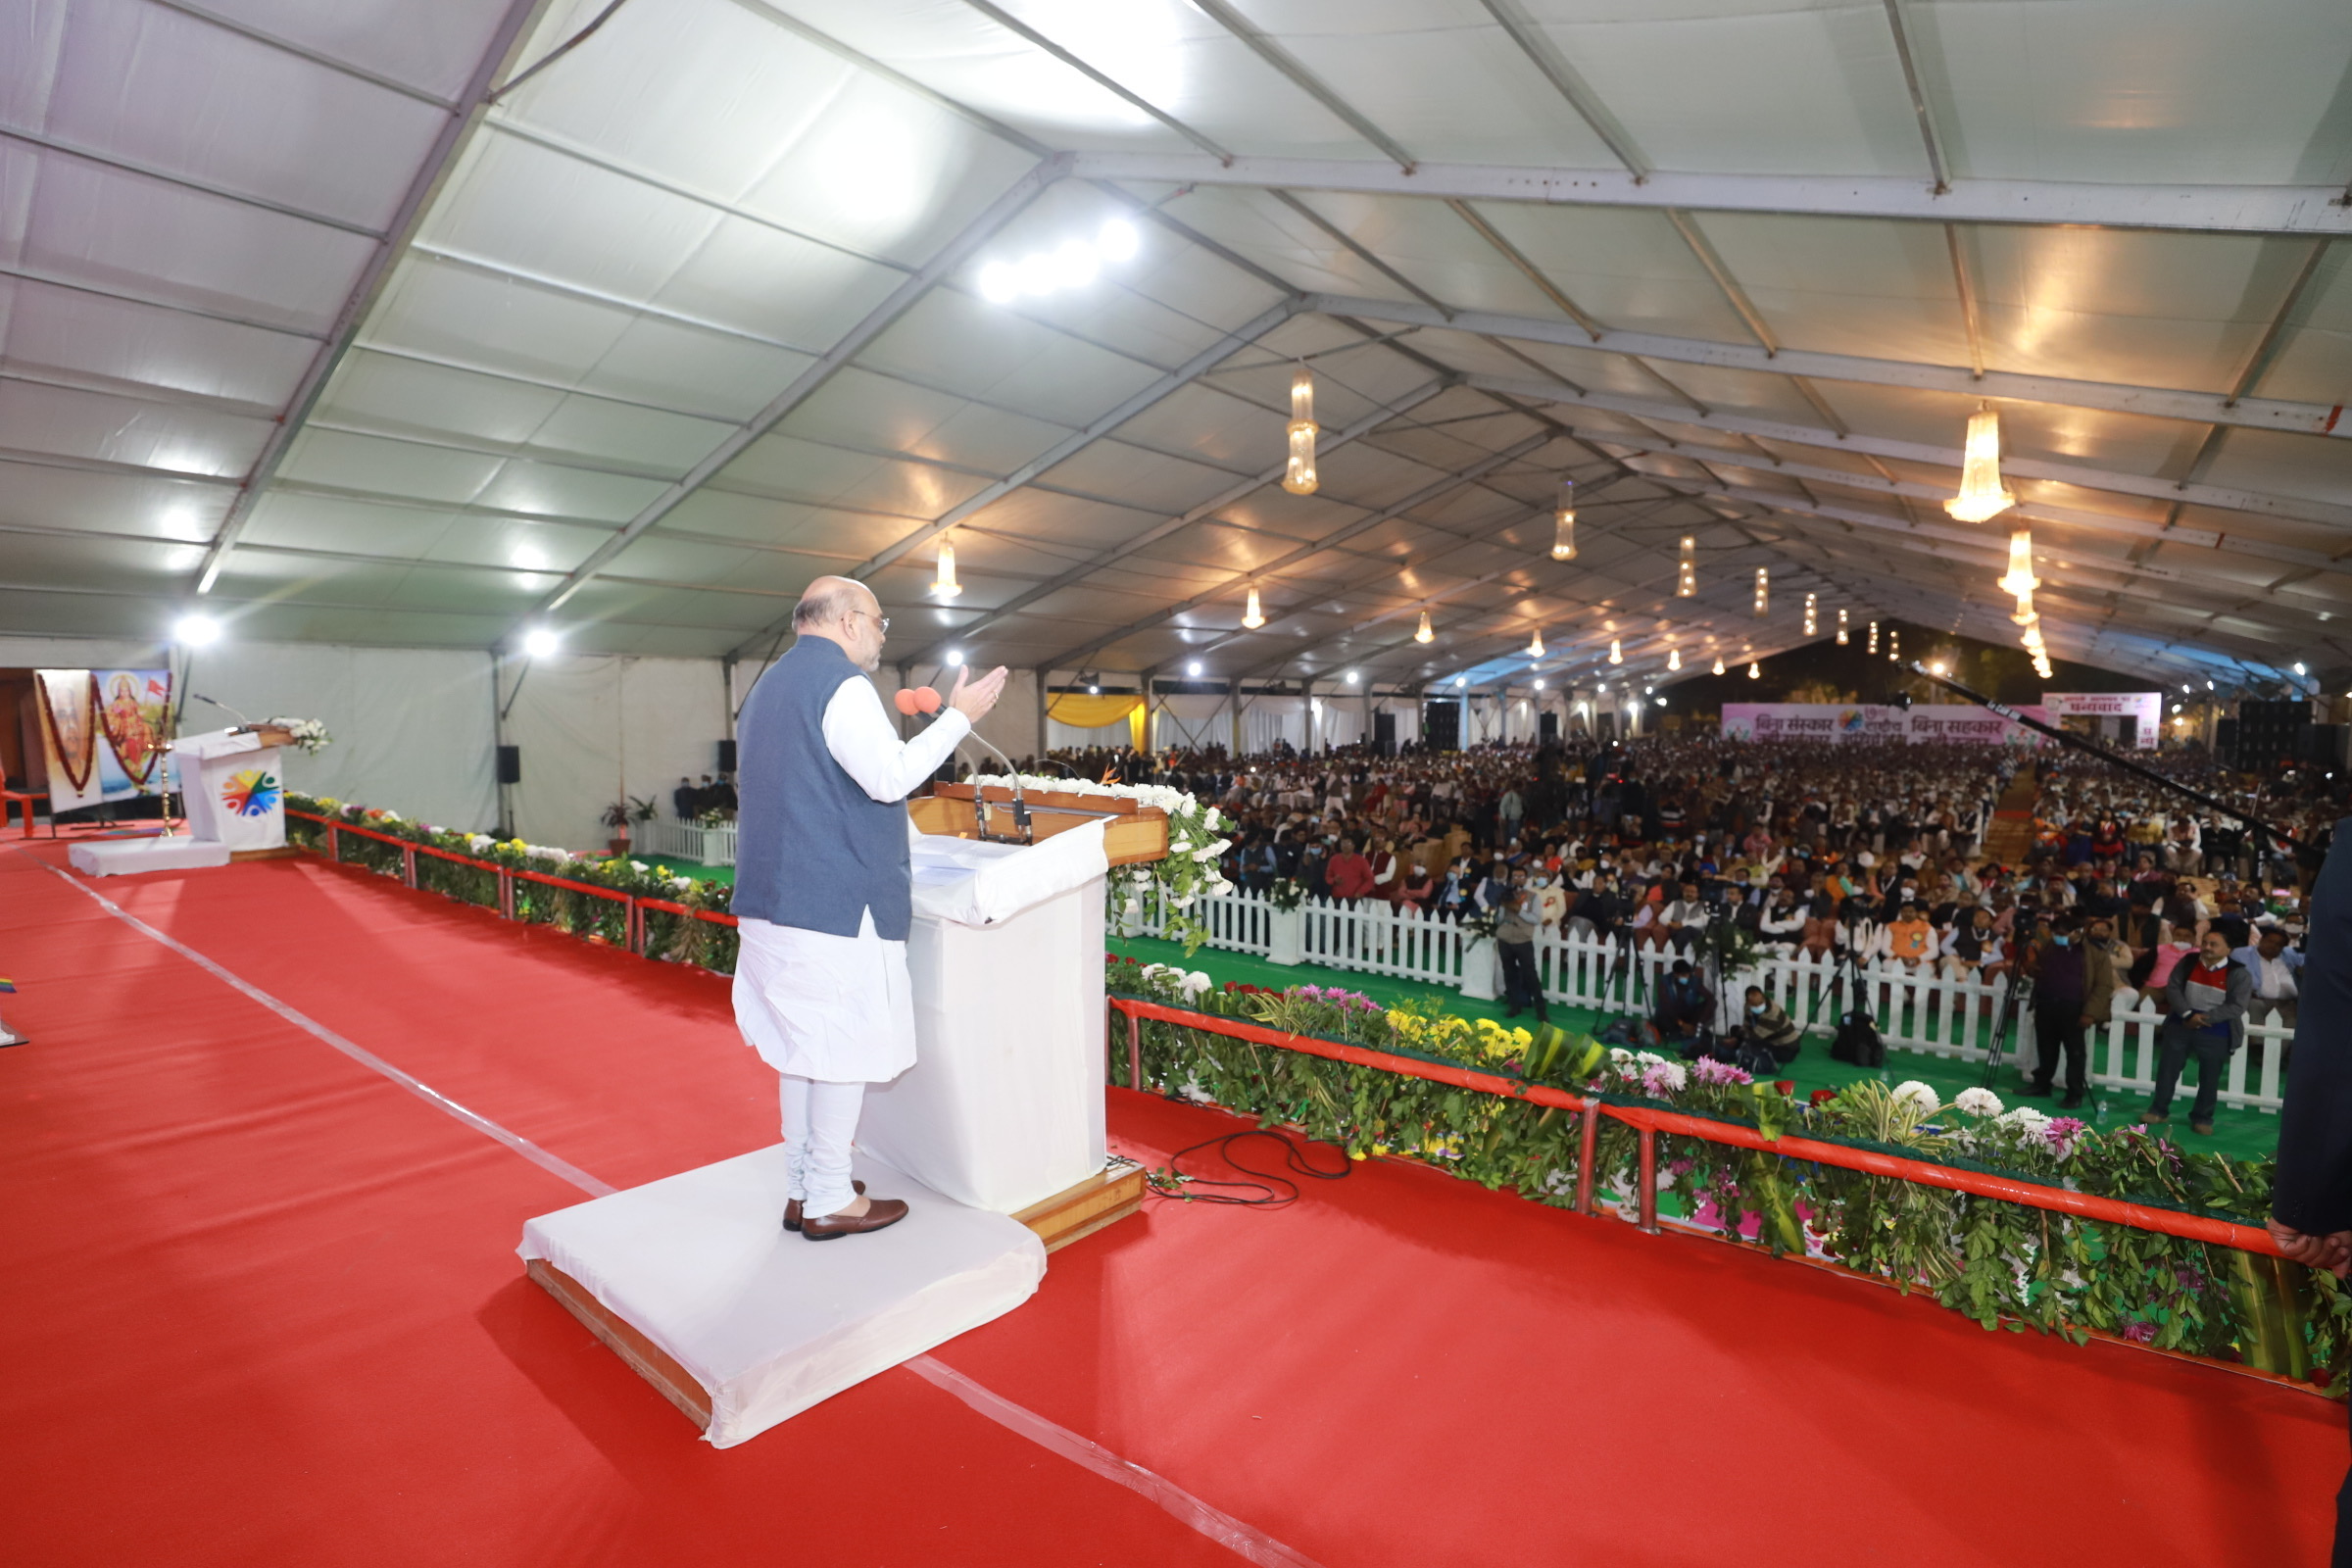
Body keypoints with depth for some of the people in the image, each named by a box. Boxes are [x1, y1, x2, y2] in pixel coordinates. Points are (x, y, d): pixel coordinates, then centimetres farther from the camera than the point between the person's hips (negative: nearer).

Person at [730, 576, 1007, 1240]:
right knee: (845, 1048, 1)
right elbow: (891, 776, -19)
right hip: (835, 902, -10)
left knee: (803, 1043, 16)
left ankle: (801, 1189, 26)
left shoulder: (770, 685, 20)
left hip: (773, 898, 10)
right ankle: (830, 1201, 11)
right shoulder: (840, 682, -12)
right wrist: (959, 717, -10)